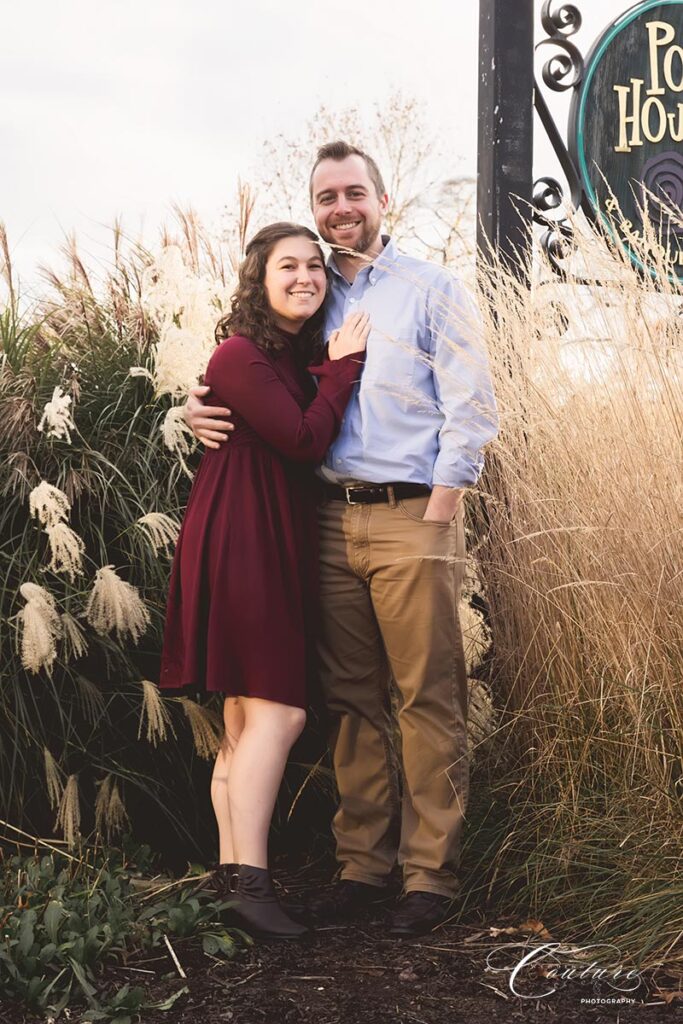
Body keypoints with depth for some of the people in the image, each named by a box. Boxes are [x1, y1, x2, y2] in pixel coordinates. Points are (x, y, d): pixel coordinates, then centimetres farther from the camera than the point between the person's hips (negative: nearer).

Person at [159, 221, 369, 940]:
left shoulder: (293, 357, 17)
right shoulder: (241, 356, -11)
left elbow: (306, 439, 12)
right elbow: (304, 441, -17)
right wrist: (343, 367, -7)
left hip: (276, 543, 10)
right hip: (241, 538, -10)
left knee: (247, 717, 9)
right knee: (276, 710, -13)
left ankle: (232, 870, 14)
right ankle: (249, 879, -12)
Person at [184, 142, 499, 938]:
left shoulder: (432, 291, 4)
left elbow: (470, 411, -2)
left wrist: (436, 517, -9)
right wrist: (203, 412, 2)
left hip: (412, 518, -4)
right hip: (331, 520, 4)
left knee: (427, 699, -3)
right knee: (351, 699, 7)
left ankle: (431, 873, 3)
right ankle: (362, 860, 15)